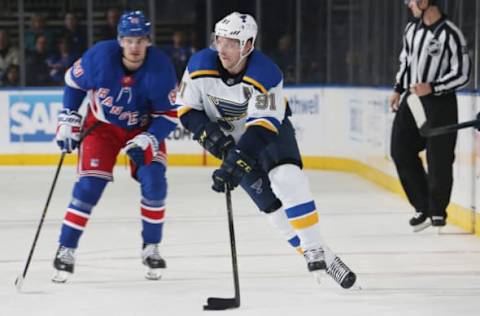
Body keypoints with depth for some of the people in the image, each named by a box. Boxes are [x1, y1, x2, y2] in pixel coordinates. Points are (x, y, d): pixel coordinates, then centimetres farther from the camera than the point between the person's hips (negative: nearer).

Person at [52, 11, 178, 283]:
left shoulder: (161, 68, -26)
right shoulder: (99, 57, -26)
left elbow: (169, 114, -16)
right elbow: (73, 80, -5)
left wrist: (148, 140, -29)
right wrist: (68, 120, -7)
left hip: (145, 128, 0)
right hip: (102, 125, 0)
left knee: (154, 181, -17)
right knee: (89, 186, -12)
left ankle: (151, 248, 1)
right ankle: (66, 250, -1)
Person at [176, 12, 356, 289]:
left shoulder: (266, 74, -30)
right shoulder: (200, 66, -20)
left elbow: (262, 126, -34)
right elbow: (186, 109, -8)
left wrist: (234, 165, -43)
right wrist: (209, 133, -26)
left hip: (270, 129, -2)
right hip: (230, 137, 3)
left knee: (288, 180, -28)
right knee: (270, 201, -5)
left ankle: (314, 249, -20)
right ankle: (319, 256, 2)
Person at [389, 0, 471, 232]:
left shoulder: (450, 34, -14)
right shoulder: (411, 29, 8)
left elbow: (462, 74, -15)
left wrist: (432, 87, -22)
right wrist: (398, 89, 15)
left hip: (440, 102, -7)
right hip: (411, 99, 7)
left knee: (439, 158, -4)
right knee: (400, 150, 0)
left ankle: (437, 211, 13)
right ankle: (423, 207, 8)